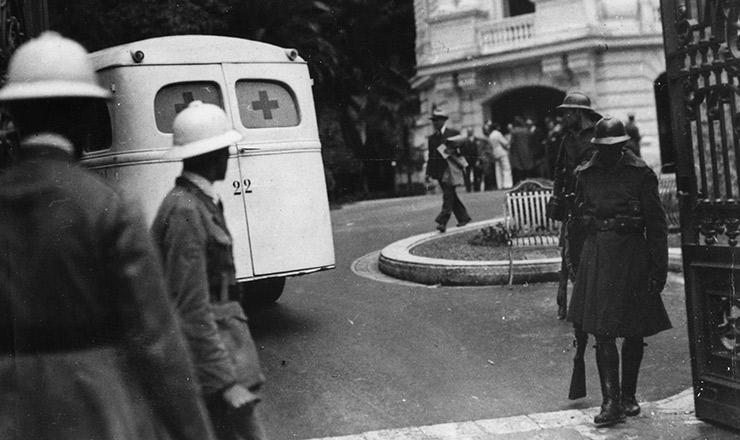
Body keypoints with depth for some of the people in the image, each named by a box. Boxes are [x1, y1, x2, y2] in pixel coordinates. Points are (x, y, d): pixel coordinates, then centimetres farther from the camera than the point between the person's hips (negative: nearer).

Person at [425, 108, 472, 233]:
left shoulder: (454, 134, 1)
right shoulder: (432, 138, 15)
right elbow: (431, 156, 16)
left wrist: (453, 151, -16)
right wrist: (428, 173, 10)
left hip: (450, 169, -6)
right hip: (439, 170, 6)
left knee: (448, 195, -14)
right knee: (451, 196, 10)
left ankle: (442, 221, -21)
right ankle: (464, 217, 22)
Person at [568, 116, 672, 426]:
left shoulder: (641, 174, -4)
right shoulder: (585, 175, 5)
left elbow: (657, 225, -3)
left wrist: (659, 269, -6)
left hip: (632, 255, -1)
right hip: (596, 255, 2)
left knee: (634, 333, 8)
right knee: (602, 332, -7)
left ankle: (628, 396, 23)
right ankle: (612, 402, -6)